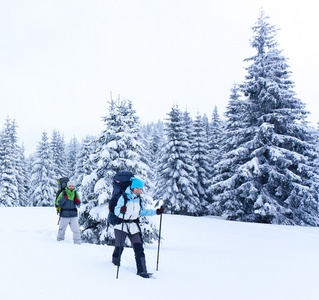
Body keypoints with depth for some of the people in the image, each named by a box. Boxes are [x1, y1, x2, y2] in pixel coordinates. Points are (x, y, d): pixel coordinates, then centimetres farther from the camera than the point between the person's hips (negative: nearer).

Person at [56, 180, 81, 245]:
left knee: (76, 229, -3)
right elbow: (58, 203, -8)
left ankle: (77, 242, 5)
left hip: (74, 215, 2)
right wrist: (64, 198, -19)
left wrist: (77, 201, -8)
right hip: (64, 215, -2)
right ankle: (59, 241, 27)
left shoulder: (75, 194, 7)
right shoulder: (63, 193, -3)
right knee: (62, 229, 10)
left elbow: (78, 204, 14)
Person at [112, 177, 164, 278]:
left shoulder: (139, 199, 11)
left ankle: (142, 271, -3)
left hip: (134, 227, 4)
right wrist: (121, 210, -41)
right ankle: (115, 267, 21)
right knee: (119, 247, -3)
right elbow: (116, 210, -17)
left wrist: (156, 212, 15)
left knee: (139, 248, -5)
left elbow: (143, 212, 23)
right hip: (122, 226, -4)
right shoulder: (124, 198, -7)